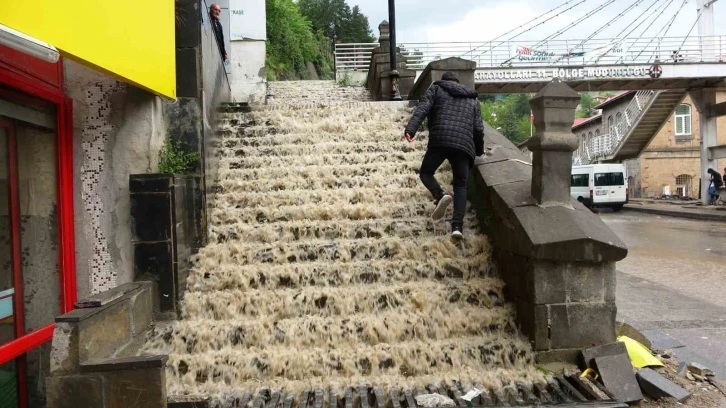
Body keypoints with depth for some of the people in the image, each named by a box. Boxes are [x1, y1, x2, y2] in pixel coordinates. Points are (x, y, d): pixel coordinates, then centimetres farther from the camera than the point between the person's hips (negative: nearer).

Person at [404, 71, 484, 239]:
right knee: (460, 185, 8)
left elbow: (422, 108, 1)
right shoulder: (473, 99, 27)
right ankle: (457, 226, -10)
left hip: (440, 141, -2)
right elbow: (478, 128, 18)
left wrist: (410, 128, -12)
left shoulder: (436, 88, 20)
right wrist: (479, 150, 33)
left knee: (426, 172, 17)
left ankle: (440, 195, -15)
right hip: (464, 144, 2)